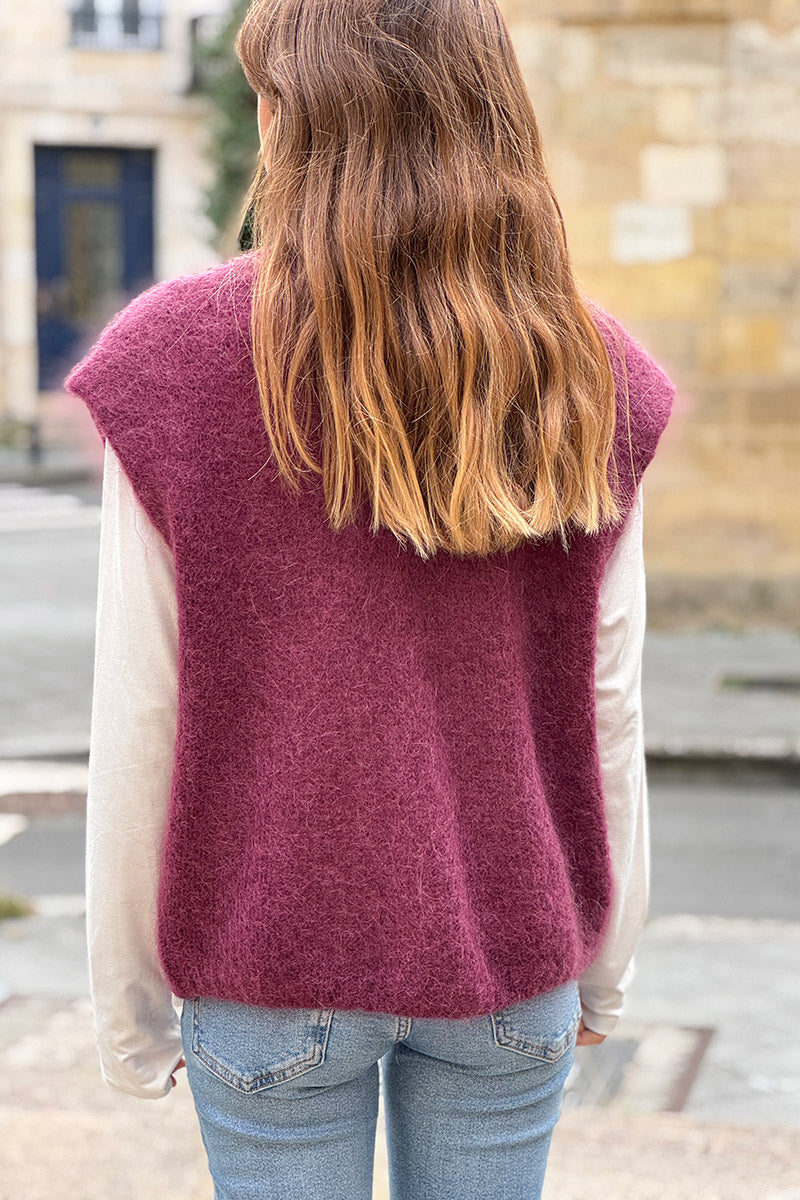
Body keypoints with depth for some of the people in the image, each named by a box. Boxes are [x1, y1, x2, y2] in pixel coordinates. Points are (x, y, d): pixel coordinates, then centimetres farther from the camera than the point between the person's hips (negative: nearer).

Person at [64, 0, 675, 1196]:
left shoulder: (179, 361, -12)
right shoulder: (585, 377, -5)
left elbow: (138, 727, -9)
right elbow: (608, 712, -1)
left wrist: (129, 1007, 2)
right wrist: (604, 963, 12)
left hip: (272, 962, -2)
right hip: (513, 961, 2)